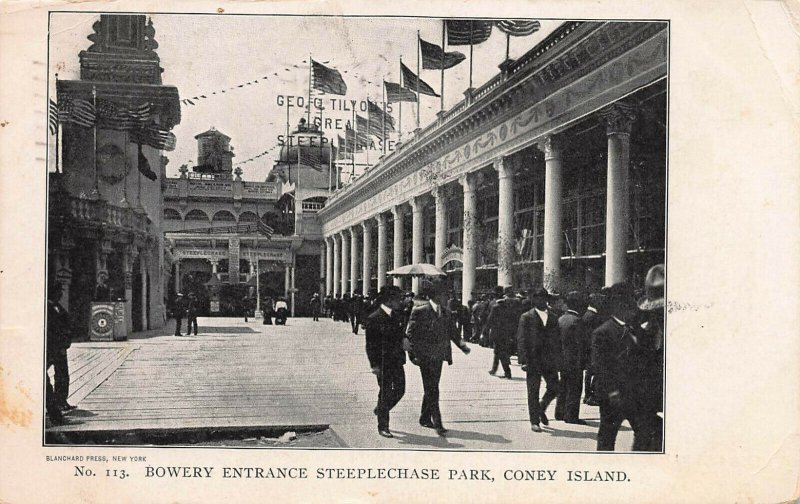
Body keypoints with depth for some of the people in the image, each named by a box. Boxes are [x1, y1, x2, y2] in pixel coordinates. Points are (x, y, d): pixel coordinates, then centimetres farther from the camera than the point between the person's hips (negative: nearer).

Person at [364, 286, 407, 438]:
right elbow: (370, 344, -13)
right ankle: (383, 427, 14)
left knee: (400, 390, 10)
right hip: (383, 362, -7)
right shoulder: (373, 319, -12)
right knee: (385, 393, 1)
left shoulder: (397, 316, 9)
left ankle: (380, 409, 36)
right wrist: (374, 365, -16)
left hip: (397, 361, 7)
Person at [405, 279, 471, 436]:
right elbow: (410, 333, -10)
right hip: (425, 356, -6)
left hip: (438, 355, 7)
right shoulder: (420, 311, -11)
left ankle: (425, 418, 29)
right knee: (431, 389, -7)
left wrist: (462, 345, 2)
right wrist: (414, 353, -14)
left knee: (432, 388, 15)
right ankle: (437, 423, -6)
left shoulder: (445, 312, 9)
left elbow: (452, 331, 15)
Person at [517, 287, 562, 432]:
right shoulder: (526, 317, -1)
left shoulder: (553, 317, 11)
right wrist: (524, 361, -13)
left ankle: (541, 408, 29)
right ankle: (534, 421, 12)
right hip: (533, 359, -4)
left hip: (550, 360, 4)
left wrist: (558, 358, 6)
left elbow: (557, 339, 14)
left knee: (555, 388, 2)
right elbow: (521, 340, -5)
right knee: (533, 392, 1)